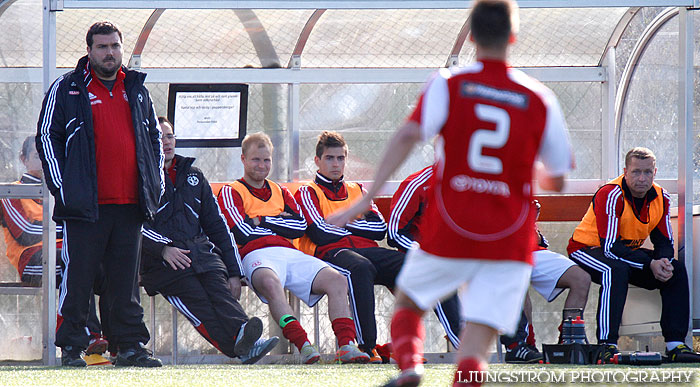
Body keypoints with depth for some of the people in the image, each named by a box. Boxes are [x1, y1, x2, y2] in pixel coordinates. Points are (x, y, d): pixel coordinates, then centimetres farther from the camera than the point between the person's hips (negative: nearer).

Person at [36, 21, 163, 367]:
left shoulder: (136, 91, 16)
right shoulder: (66, 89, 2)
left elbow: (154, 137, 24)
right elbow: (47, 137, 0)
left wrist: (156, 182, 14)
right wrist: (60, 186, -7)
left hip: (129, 206, 4)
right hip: (86, 206, -4)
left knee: (126, 280, 7)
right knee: (78, 278, -3)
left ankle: (130, 345, 10)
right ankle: (71, 347, 3)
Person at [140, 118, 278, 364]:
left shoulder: (193, 177, 28)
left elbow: (216, 225, 24)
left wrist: (234, 271, 13)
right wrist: (164, 249, -20)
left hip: (201, 250, 4)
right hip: (161, 260, -4)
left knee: (217, 284, -28)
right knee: (195, 297, -31)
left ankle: (241, 338, -55)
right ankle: (237, 343, -56)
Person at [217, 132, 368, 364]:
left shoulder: (281, 193, 29)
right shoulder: (231, 193, 13)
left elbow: (300, 226, 11)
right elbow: (243, 232, -4)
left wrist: (261, 221, 3)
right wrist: (280, 224, 7)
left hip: (290, 254, 6)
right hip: (257, 256, -6)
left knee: (337, 281, -18)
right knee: (270, 282, -42)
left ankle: (346, 345, -32)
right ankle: (302, 344, -51)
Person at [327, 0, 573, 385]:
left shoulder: (448, 84, -2)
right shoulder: (539, 100, 2)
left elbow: (406, 137, -16)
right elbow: (557, 180, 10)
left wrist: (368, 198, -16)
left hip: (447, 236, 0)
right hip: (509, 244, 0)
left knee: (407, 304, 23)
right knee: (476, 343, -2)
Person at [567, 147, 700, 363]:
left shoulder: (661, 198, -3)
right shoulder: (611, 195, -25)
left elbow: (664, 242, 1)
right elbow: (610, 247, -30)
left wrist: (663, 262, -25)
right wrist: (650, 265, -35)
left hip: (630, 251, 7)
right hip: (586, 250, -7)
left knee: (676, 270, -11)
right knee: (616, 270, -39)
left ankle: (675, 345, -13)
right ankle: (607, 346, -41)